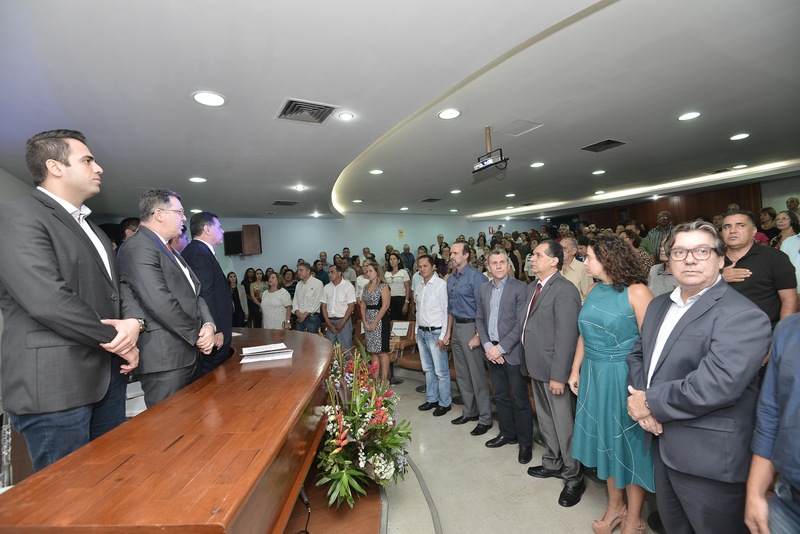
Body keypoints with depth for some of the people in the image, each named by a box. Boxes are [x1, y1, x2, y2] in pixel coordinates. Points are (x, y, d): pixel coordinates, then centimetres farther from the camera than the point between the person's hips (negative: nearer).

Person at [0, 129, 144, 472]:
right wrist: (118, 341, -12)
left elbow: (117, 282, 15)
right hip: (56, 385, -8)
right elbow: (50, 301, -22)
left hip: (109, 375, 8)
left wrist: (133, 320, -7)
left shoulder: (91, 227, 17)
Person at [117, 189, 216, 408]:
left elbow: (194, 293, 13)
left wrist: (209, 324, -4)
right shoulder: (138, 248, -14)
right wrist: (198, 335, -12)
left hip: (186, 354, 9)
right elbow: (161, 304, -23)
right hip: (165, 358, -9)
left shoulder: (168, 250, 17)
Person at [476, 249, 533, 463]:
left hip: (512, 351, -5)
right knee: (500, 395, 17)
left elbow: (521, 323, -14)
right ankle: (507, 433, 36)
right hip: (491, 350, 5)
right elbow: (479, 319, 10)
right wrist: (487, 346, -3)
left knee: (520, 399, 5)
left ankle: (525, 442, 23)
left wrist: (500, 348, -15)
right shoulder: (484, 288, 8)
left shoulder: (520, 287, -10)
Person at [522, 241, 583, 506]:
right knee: (545, 419, 23)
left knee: (563, 423, 8)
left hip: (553, 369, -8)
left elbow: (566, 336, -22)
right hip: (536, 365, 9)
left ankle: (573, 477, 29)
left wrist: (558, 375, -21)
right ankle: (552, 463, 44)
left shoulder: (564, 290, -19)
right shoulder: (533, 287, 9)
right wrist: (529, 360, 11)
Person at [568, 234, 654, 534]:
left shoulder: (636, 291, -14)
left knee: (629, 443, 10)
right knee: (605, 440, 17)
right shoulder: (594, 292, 5)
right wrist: (575, 371, 12)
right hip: (594, 375, 6)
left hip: (624, 377, -6)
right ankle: (614, 507, 38)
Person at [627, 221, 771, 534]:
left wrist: (651, 402, -17)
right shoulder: (659, 305, 6)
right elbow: (637, 353, 9)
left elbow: (715, 386, -28)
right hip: (663, 444, 7)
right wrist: (639, 395, -9)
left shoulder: (743, 316, -19)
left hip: (709, 458, -7)